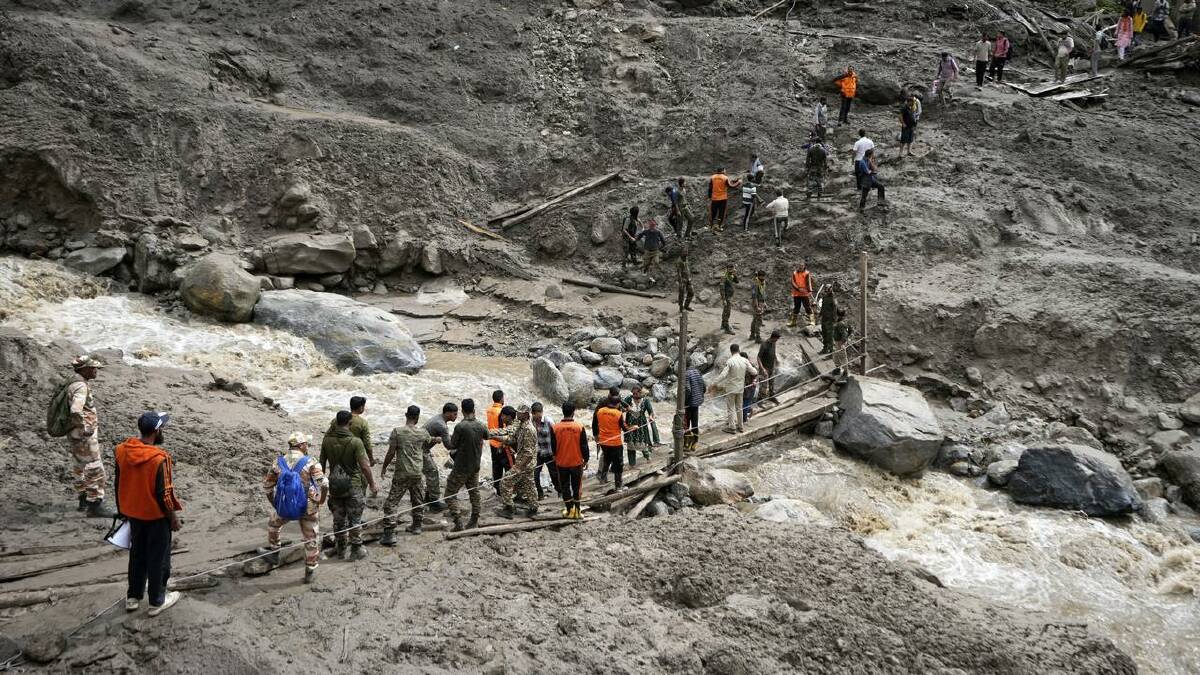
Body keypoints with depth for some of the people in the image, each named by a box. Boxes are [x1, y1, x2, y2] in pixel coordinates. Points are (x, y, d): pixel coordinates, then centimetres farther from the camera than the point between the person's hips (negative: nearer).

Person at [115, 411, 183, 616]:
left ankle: (133, 596, 35)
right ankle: (157, 601, 22)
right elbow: (164, 494, -22)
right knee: (158, 558, 10)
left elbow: (118, 483, 4)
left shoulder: (123, 450, -8)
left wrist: (123, 509, 18)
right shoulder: (159, 459, -28)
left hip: (133, 512, 6)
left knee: (137, 553, 23)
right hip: (156, 516, -6)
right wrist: (174, 518, -8)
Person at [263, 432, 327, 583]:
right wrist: (321, 502, -4)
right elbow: (324, 485, -22)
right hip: (308, 508, -2)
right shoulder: (310, 463, -14)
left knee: (273, 525, 34)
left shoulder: (278, 462, -2)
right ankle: (309, 573, 22)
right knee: (311, 539, 14)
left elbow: (267, 485, 6)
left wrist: (274, 504, 20)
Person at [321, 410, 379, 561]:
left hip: (334, 484, 4)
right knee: (355, 519, 7)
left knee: (338, 518, 15)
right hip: (353, 484, -4)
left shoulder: (327, 440, -5)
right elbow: (364, 466, -20)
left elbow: (322, 463, 4)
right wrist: (372, 484, -9)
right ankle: (356, 550, 14)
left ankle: (341, 549, 25)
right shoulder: (355, 441, -18)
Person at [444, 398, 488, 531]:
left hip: (461, 467, -6)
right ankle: (474, 521, 24)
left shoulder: (460, 426, -19)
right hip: (475, 466, 6)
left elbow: (451, 446, -12)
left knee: (450, 493, 1)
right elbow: (487, 437, 20)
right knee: (474, 492, 17)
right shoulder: (480, 426, -2)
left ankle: (458, 522, -8)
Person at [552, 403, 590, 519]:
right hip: (577, 462, -1)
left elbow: (553, 446, 1)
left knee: (565, 487, 12)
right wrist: (586, 459, 7)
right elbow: (584, 446, -6)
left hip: (561, 463, 1)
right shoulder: (579, 427, -12)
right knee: (576, 487, 11)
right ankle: (576, 510, 13)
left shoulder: (556, 428, -9)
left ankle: (569, 510, 15)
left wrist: (555, 457, 18)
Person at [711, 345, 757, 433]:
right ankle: (740, 426, 28)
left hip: (731, 388, -5)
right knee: (739, 408, 19)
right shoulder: (745, 361, -6)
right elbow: (754, 372, 0)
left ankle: (732, 427, 9)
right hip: (740, 388, 5)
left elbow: (723, 374, -24)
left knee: (731, 408, 6)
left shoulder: (730, 361, -18)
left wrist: (714, 383, -18)